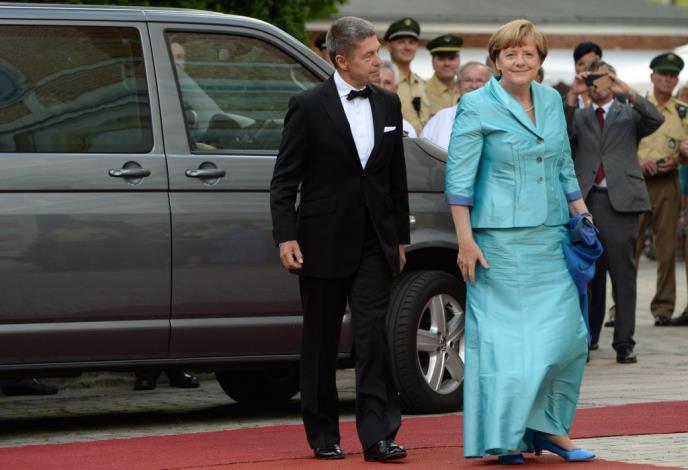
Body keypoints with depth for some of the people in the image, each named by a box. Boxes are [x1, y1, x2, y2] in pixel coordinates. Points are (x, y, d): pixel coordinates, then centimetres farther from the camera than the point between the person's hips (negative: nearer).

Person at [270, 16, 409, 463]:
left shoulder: (388, 104, 8)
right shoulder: (308, 107, -5)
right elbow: (285, 179, -4)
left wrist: (401, 238, 14)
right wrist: (285, 235, -14)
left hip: (375, 242, 3)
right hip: (324, 242, -3)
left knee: (374, 333, -8)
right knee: (321, 342, 7)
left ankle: (378, 435, -10)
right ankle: (324, 436, 17)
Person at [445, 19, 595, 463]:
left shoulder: (552, 101, 12)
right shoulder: (477, 107, -5)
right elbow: (459, 178, -8)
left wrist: (582, 215, 16)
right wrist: (465, 240, -13)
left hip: (551, 238, 5)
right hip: (501, 239, -5)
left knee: (567, 334, 0)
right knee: (502, 335, -2)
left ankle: (548, 426, 12)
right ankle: (505, 437, 6)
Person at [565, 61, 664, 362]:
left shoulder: (630, 115, 12)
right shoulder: (578, 117, 15)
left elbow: (656, 120, -7)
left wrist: (628, 93, -17)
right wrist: (572, 96, -14)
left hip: (620, 201, -2)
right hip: (584, 201, 2)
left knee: (623, 274, -3)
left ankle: (624, 343, -1)